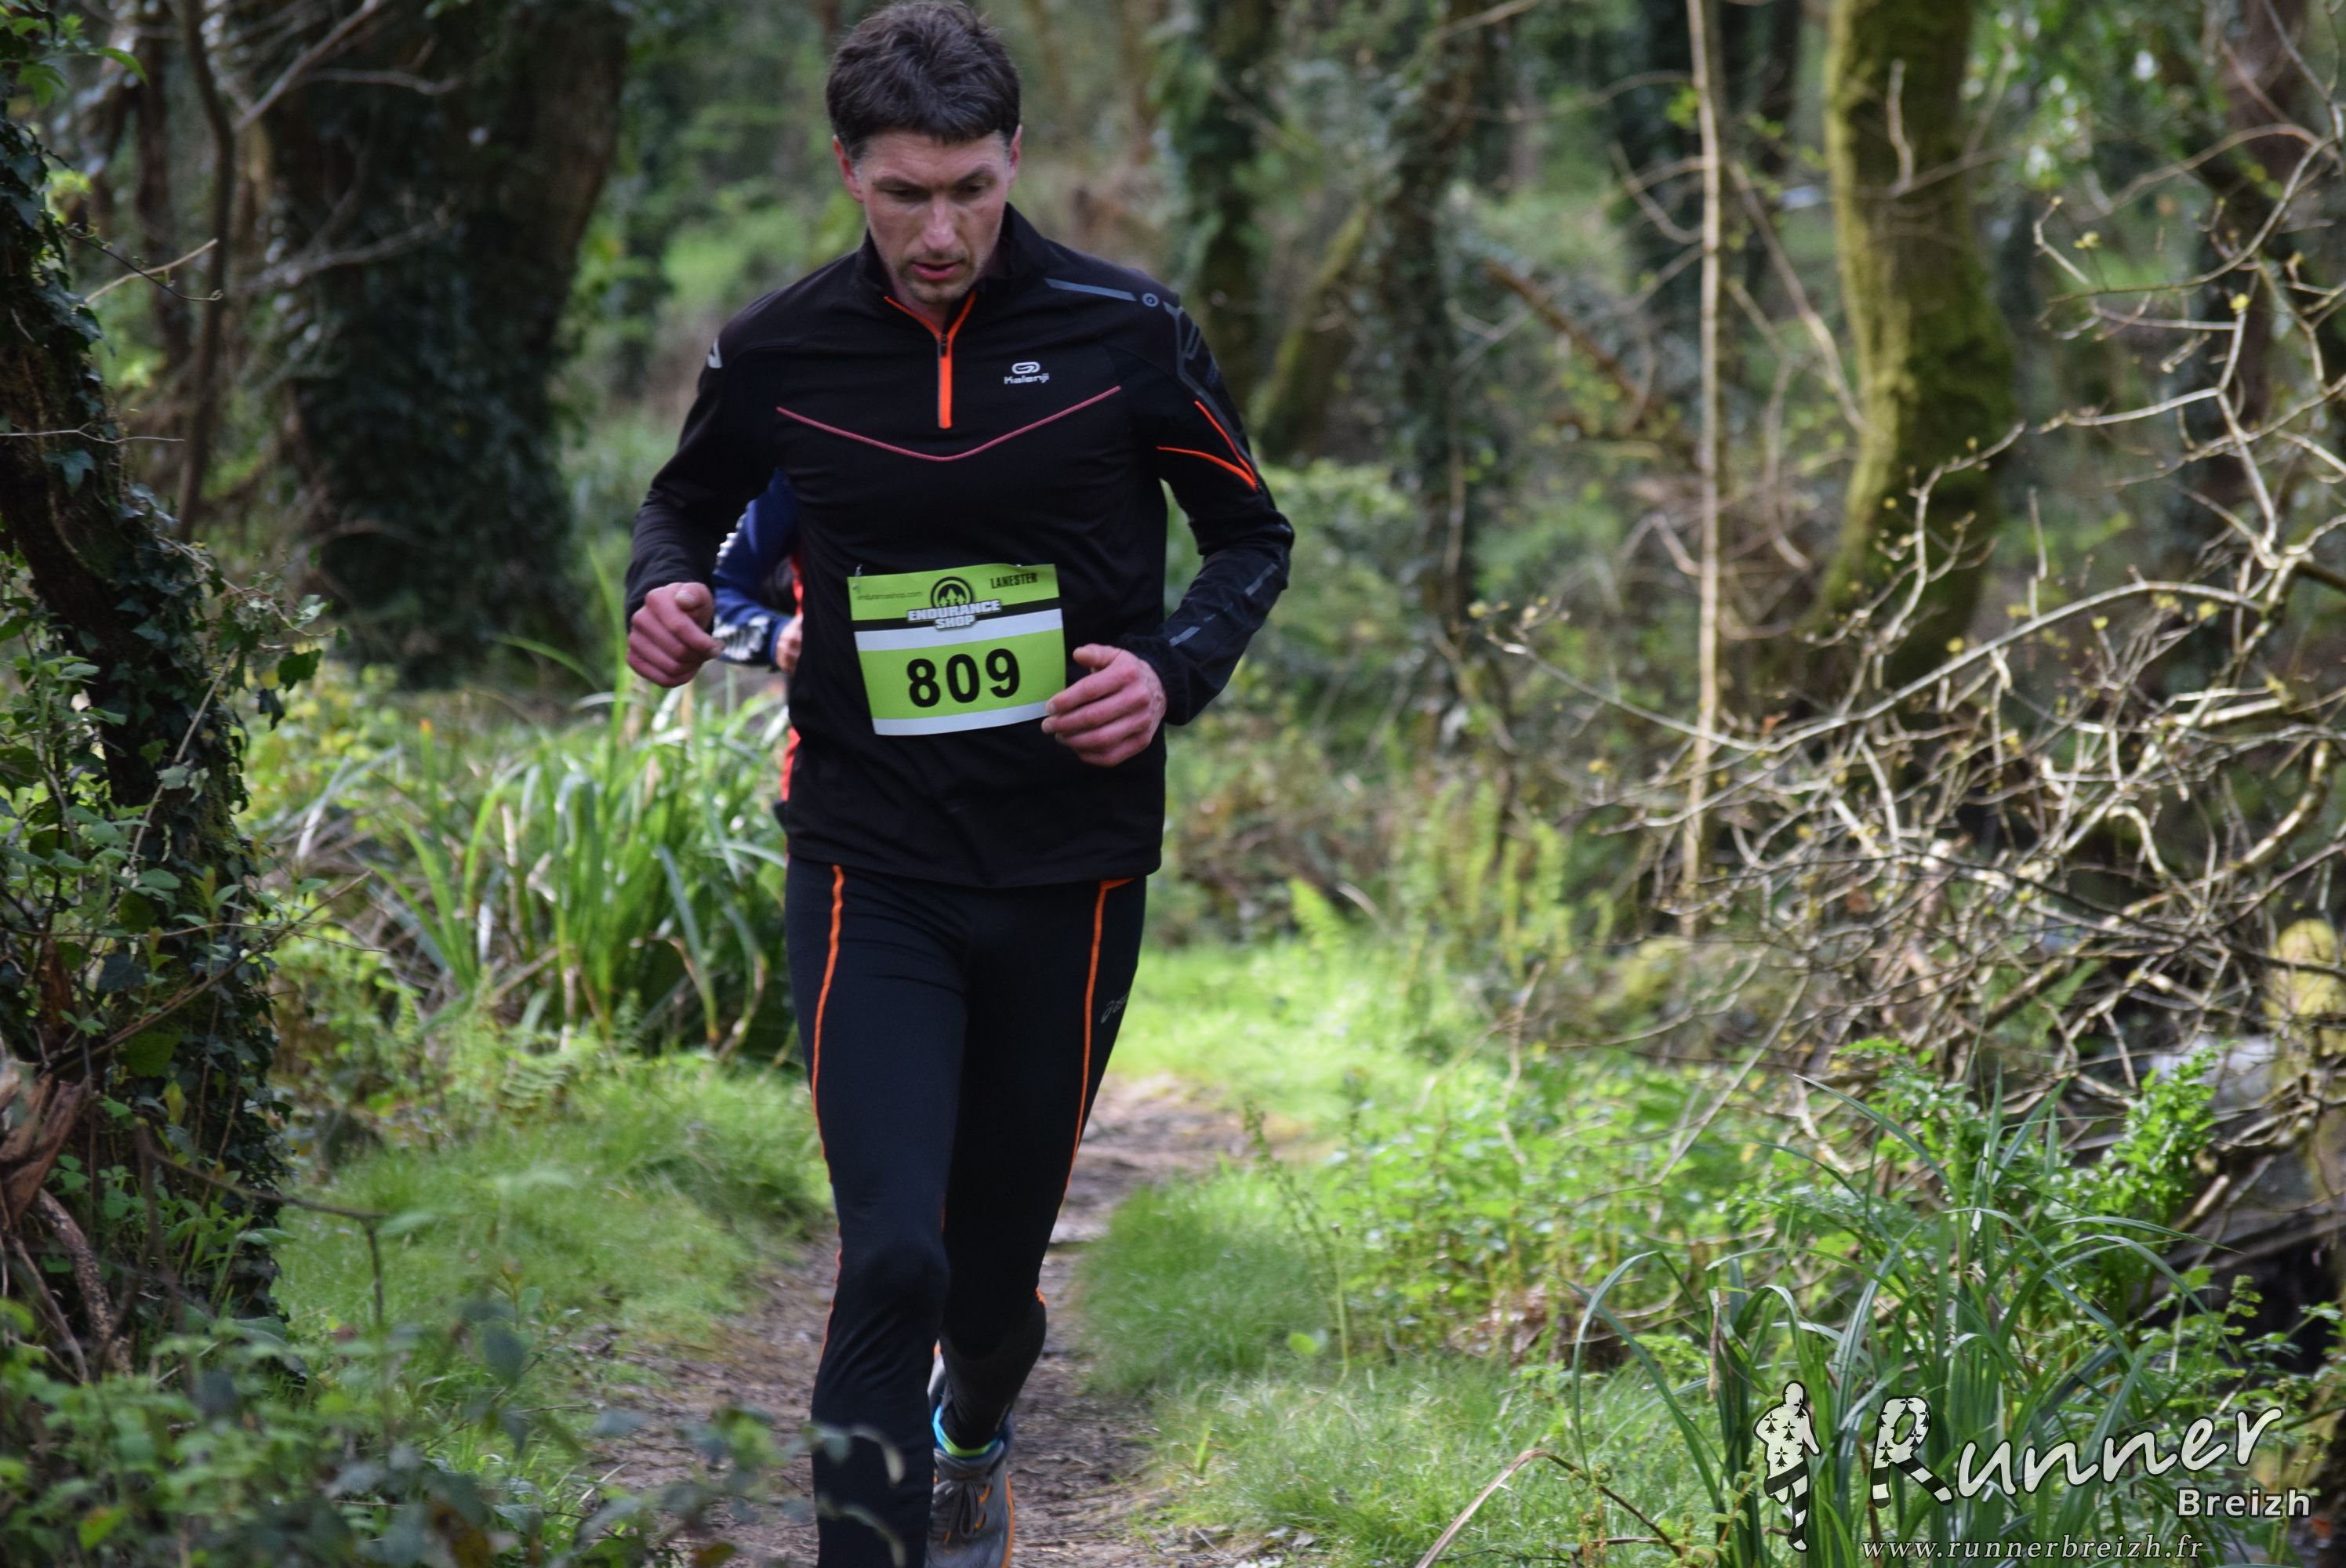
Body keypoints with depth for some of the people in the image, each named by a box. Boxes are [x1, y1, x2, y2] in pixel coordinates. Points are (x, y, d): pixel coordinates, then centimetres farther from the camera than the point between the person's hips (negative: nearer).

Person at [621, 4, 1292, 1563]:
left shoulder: (1127, 332, -5)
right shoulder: (778, 352, -3)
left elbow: (1253, 536, 6)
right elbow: (692, 497, 17)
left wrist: (1174, 674, -12)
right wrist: (665, 589, -5)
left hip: (1071, 867, 1)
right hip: (870, 868, -1)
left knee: (1000, 1255, 15)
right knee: (891, 1260, -15)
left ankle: (975, 1441, 48)